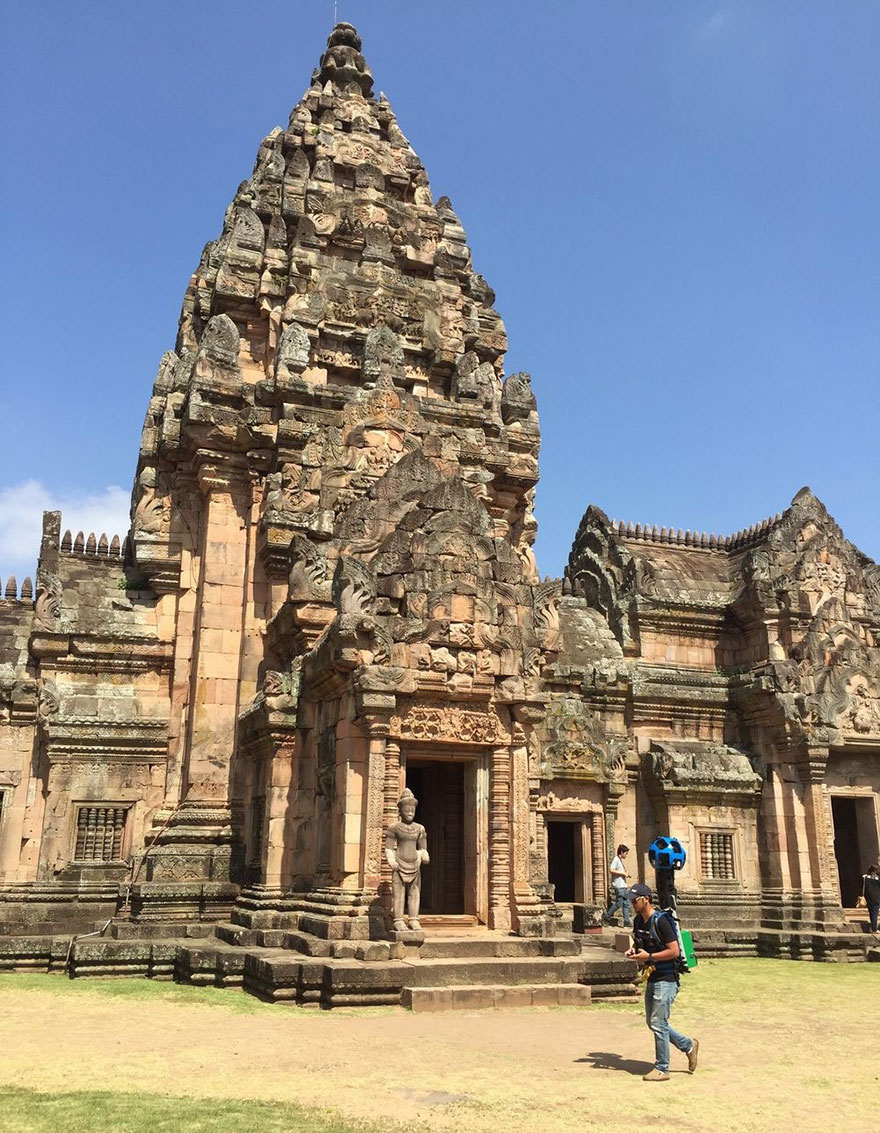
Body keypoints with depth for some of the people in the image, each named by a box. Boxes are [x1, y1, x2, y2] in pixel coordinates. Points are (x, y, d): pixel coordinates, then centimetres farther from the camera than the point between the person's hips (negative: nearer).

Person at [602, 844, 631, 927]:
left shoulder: (620, 860, 20)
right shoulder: (616, 859, -10)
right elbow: (611, 870, -21)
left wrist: (626, 874, 12)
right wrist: (623, 873, -17)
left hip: (623, 885, 10)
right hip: (618, 886, -10)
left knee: (626, 903, 5)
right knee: (619, 903, -9)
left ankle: (626, 922, 5)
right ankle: (606, 916, 3)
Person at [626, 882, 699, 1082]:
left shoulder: (660, 921, -19)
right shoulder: (638, 921, 7)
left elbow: (674, 951, -22)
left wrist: (648, 957, -22)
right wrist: (633, 951, 1)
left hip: (666, 979, -9)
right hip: (651, 978, 9)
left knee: (658, 1023, -4)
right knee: (652, 1022, 15)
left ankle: (662, 1069, 10)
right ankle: (688, 1046, 31)